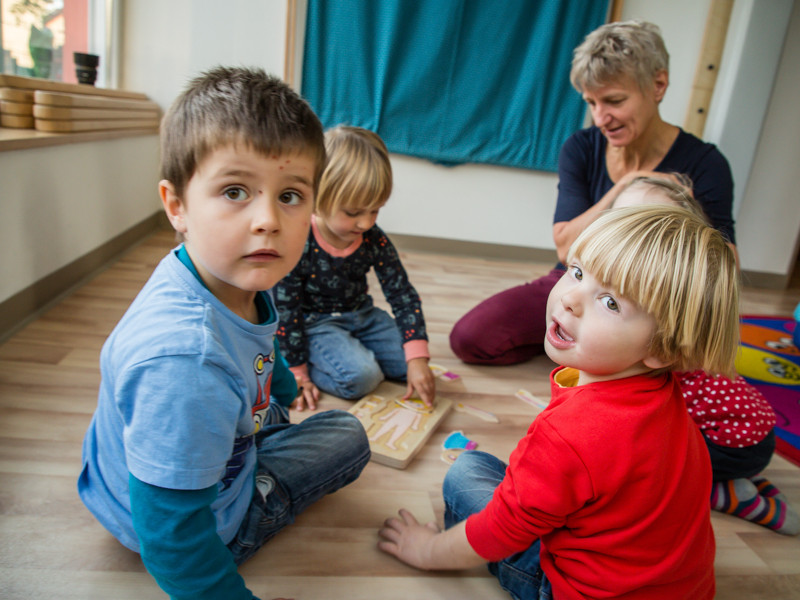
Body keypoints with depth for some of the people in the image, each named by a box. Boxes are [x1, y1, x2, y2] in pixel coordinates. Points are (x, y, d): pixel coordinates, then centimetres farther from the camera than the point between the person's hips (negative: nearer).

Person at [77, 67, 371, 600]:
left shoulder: (236, 281, -17)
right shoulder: (182, 361, -47)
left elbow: (264, 359, 9)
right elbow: (172, 534, -35)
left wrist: (285, 388, 29)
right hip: (189, 513, -8)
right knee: (347, 436, 2)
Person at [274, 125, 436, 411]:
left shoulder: (374, 240, -11)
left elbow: (404, 296, -7)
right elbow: (286, 312, -16)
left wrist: (417, 359, -15)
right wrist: (298, 374, -12)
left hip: (362, 316, 6)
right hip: (315, 324, -6)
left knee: (409, 361, -6)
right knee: (359, 377, -28)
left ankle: (356, 352, 12)